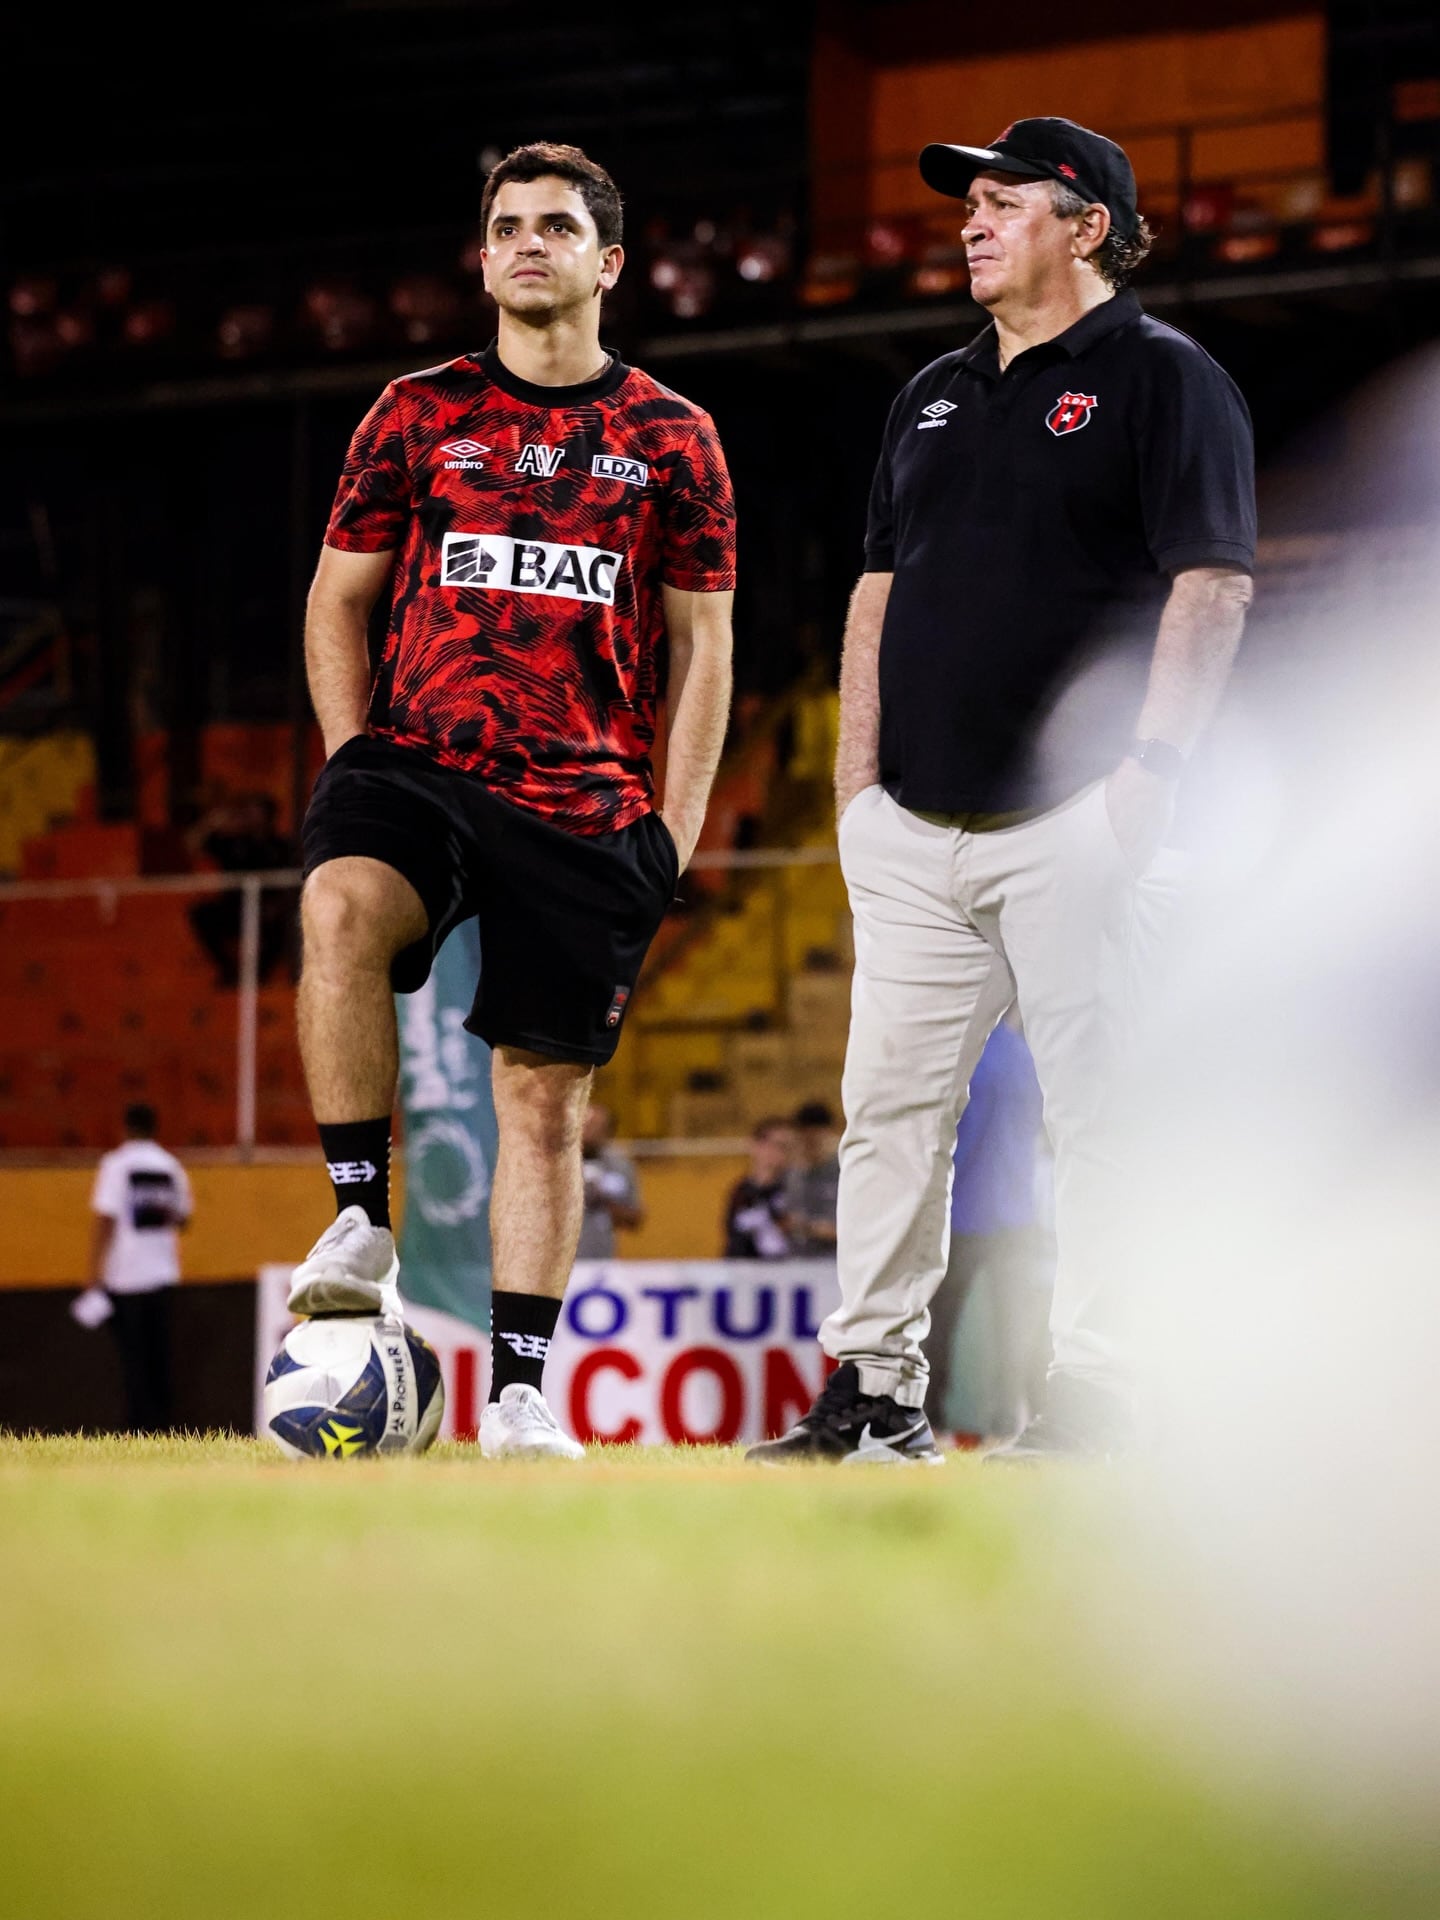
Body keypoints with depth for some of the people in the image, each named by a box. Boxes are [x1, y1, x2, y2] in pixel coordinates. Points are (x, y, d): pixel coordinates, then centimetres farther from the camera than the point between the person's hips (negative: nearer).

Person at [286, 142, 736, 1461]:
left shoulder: (672, 439, 9)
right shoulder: (418, 413, 10)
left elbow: (702, 647, 10)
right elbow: (338, 599, 14)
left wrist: (673, 831, 1)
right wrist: (356, 757, 0)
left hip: (587, 806, 1)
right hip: (418, 765, 0)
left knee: (547, 1094, 0)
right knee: (341, 907, -34)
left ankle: (520, 1393, 7)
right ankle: (360, 1232, -25)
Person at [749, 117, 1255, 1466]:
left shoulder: (1161, 378, -2)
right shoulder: (933, 398, 20)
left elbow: (1212, 584, -9)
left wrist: (1148, 768, -17)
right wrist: (858, 783, 12)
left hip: (1074, 825, -7)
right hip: (914, 829, 7)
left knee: (1098, 1114, -6)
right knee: (890, 1106, 5)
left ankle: (1090, 1400, -4)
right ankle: (873, 1394, 9)